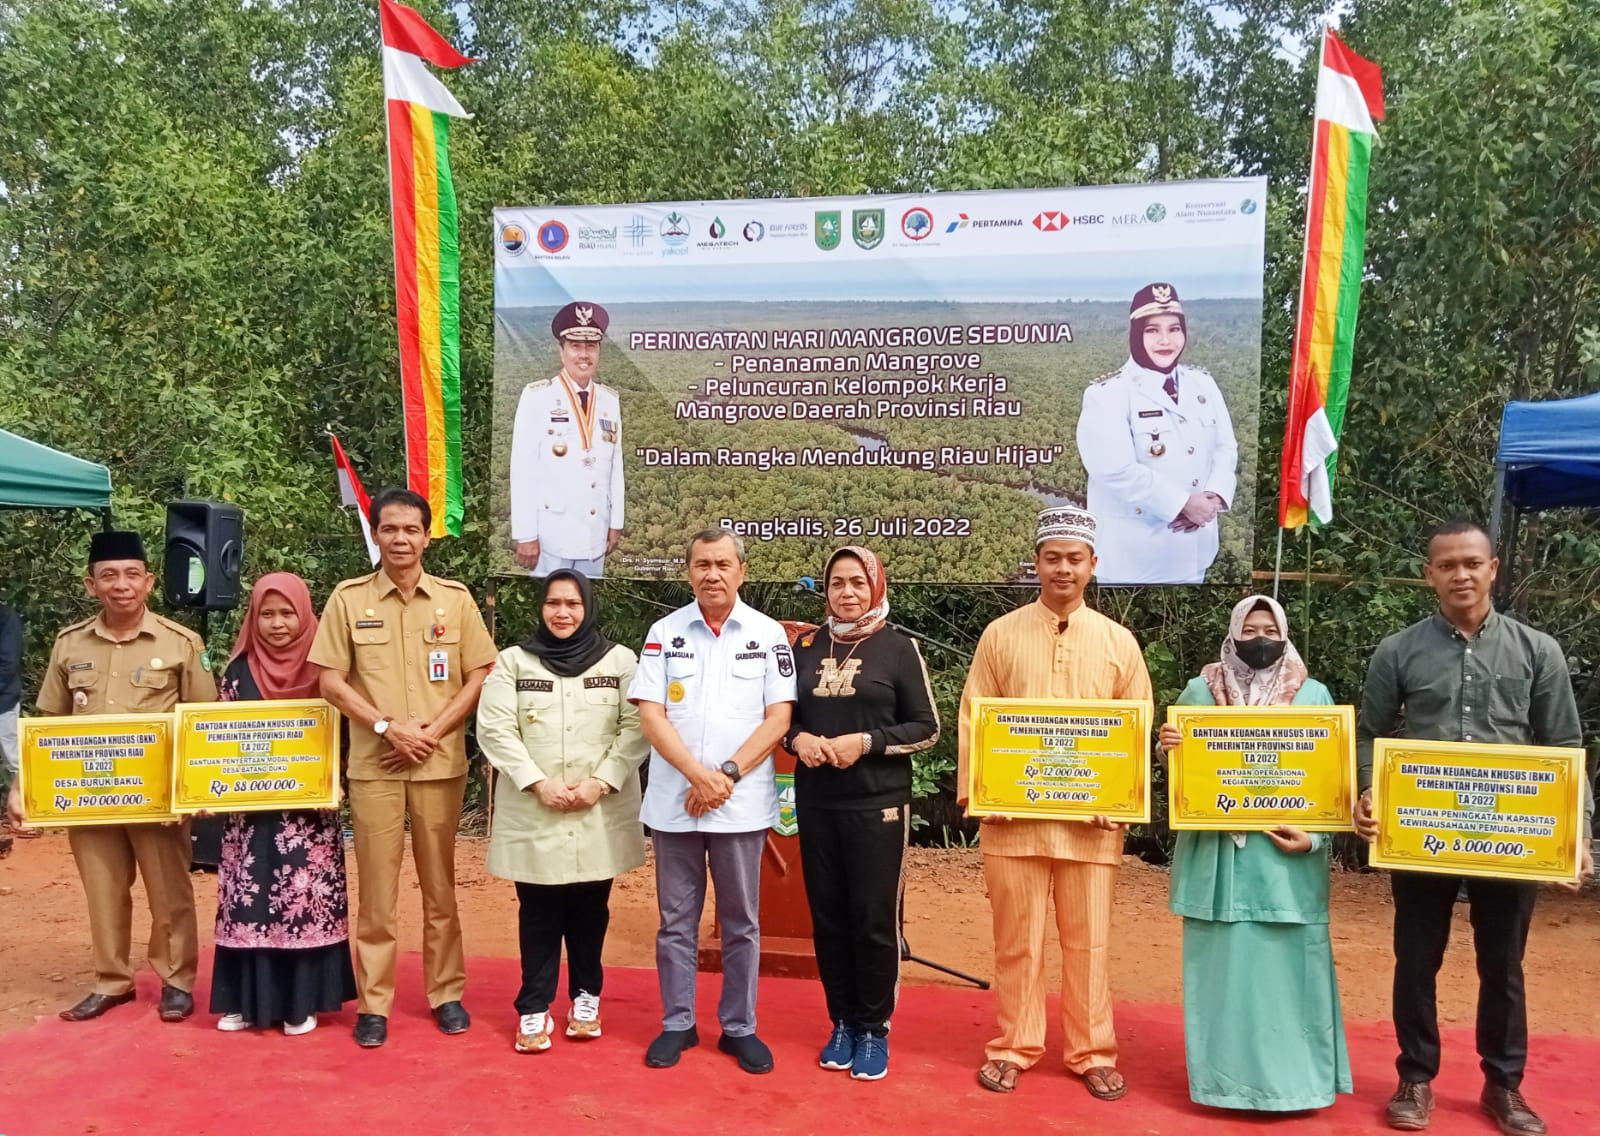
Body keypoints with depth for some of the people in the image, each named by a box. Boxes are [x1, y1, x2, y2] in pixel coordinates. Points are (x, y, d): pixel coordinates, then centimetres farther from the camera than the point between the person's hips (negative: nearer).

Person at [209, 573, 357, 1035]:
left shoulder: (321, 668, -2)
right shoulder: (239, 671, 3)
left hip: (307, 808, -2)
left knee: (305, 897, 1)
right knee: (248, 898, 5)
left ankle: (301, 1002, 13)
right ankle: (247, 1001, 18)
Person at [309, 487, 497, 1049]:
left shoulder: (455, 598, 3)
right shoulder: (348, 598, 1)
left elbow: (479, 675, 2)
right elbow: (330, 681, -1)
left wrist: (432, 732, -8)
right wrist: (388, 728, -11)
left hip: (441, 763, 1)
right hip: (373, 764, -1)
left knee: (440, 885, 9)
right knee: (377, 888, 4)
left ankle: (446, 993, 21)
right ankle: (373, 1003, 15)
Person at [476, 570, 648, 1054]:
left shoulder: (620, 660, 4)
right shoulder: (513, 660, 4)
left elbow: (636, 728, -2)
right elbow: (495, 729, -3)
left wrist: (600, 782, -12)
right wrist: (539, 783, -13)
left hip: (600, 815, 0)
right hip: (533, 814, 0)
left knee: (590, 911, 9)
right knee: (539, 914, 4)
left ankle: (585, 996, 25)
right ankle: (534, 1008, 14)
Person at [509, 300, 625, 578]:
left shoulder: (610, 400, 6)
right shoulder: (536, 397, -8)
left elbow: (615, 465, 10)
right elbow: (522, 469, -9)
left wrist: (616, 523, 11)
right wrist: (525, 535, -11)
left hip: (596, 534, 4)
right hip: (550, 534, -4)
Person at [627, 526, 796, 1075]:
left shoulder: (769, 634, 0)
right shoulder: (665, 633, 2)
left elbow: (777, 718, -3)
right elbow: (651, 715, -4)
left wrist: (727, 774, -14)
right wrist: (699, 776, -14)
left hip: (742, 804, -1)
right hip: (673, 802, 1)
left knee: (741, 923, 9)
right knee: (676, 920, 11)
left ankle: (739, 1027, 23)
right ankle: (677, 1024, 25)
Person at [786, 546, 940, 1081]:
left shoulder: (898, 647, -3)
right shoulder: (807, 646, 7)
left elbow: (927, 727, -4)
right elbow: (784, 714, 14)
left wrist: (865, 742, -16)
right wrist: (797, 738, -9)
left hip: (877, 804, -3)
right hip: (816, 803, 3)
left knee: (875, 919, 1)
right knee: (828, 917, 9)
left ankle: (875, 1028, 17)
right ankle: (842, 1022, 24)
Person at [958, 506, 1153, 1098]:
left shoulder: (1119, 641, 6)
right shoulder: (1000, 634, 3)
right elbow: (974, 719, 3)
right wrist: (976, 791, -7)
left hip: (1091, 819, 1)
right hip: (1013, 815, 0)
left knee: (1089, 940, 9)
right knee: (1016, 938, 8)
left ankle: (1093, 1053, 24)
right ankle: (1013, 1048, 22)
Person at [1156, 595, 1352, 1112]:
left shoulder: (1313, 696, 4)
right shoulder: (1201, 691, 5)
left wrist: (1315, 836, -9)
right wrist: (1168, 749, -14)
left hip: (1287, 857, 0)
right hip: (1218, 853, 0)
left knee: (1286, 966, 2)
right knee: (1223, 965, 5)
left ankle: (1290, 1073, 16)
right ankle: (1225, 1075, 17)